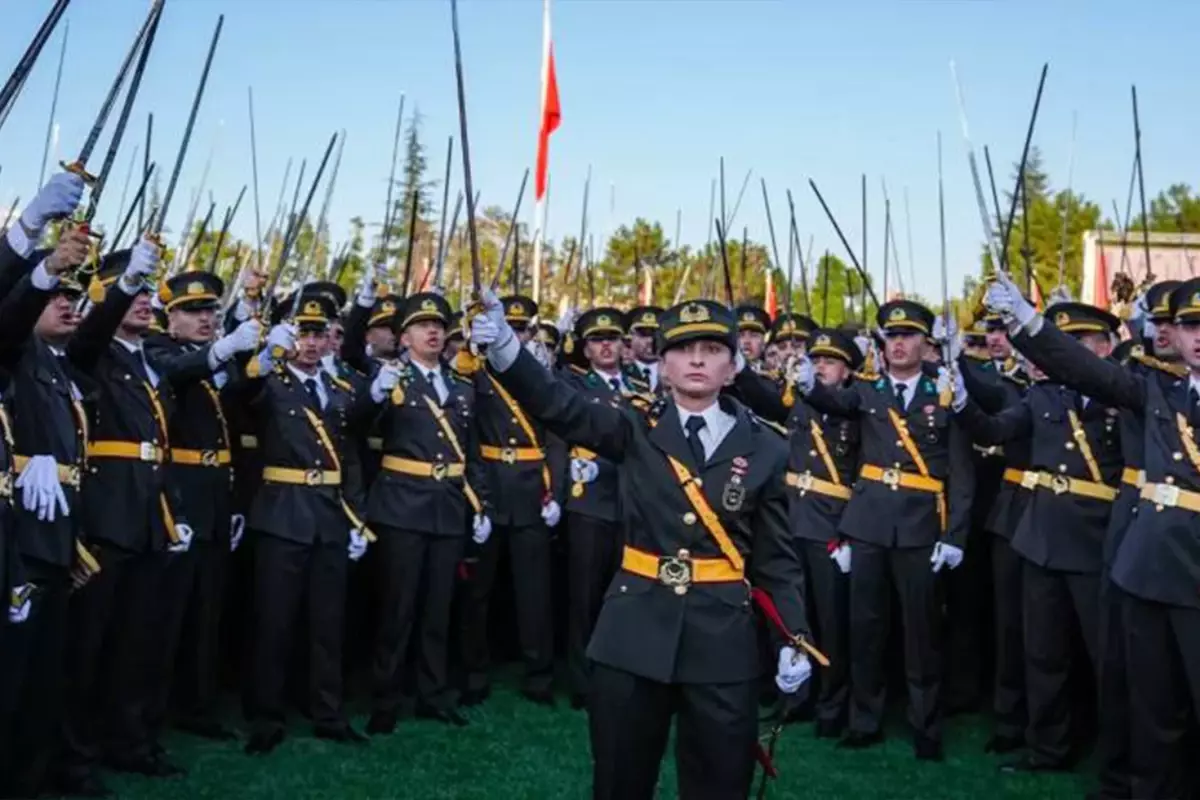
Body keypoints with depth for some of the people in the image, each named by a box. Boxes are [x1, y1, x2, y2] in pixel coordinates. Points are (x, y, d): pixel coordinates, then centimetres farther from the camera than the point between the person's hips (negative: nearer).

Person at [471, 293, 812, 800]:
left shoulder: (765, 449, 2)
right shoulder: (637, 432, 2)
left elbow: (778, 558, 4)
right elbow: (559, 406, -14)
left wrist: (795, 638, -7)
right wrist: (504, 346, -30)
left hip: (723, 641, 0)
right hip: (633, 635, 0)